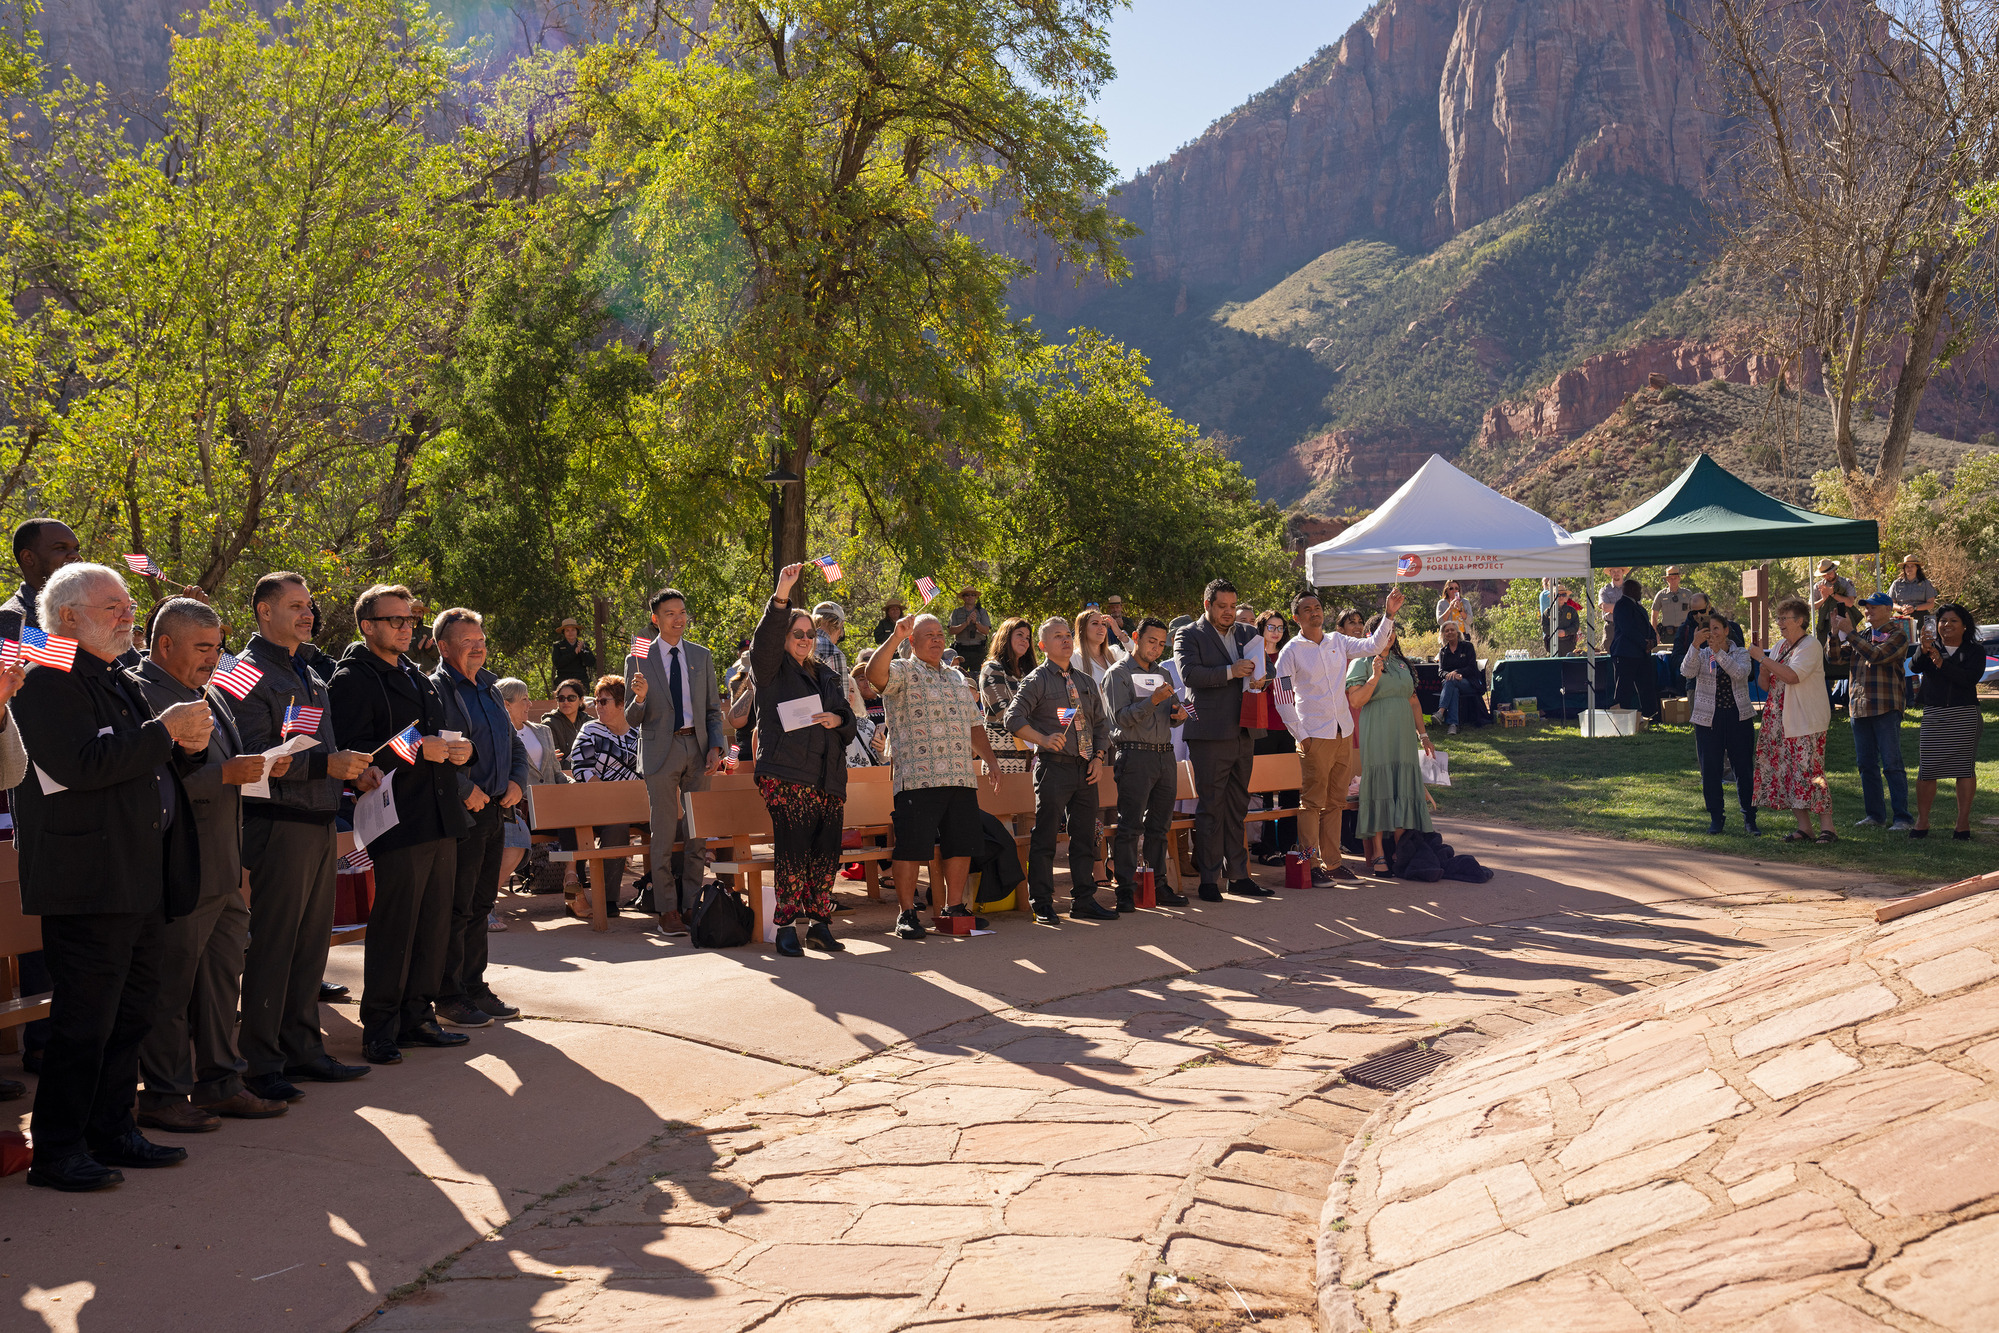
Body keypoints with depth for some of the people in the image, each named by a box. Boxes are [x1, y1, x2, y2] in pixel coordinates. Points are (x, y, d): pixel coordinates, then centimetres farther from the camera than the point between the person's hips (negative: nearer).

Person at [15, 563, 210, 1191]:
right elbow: (81, 763, -22)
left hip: (144, 880, 9)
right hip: (90, 881, -9)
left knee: (132, 1013, 14)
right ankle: (56, 1152, 4)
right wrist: (164, 730, -17)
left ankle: (113, 1130, 25)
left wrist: (187, 747, 6)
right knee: (84, 1019, -5)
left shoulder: (119, 683, 21)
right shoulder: (49, 679, -9)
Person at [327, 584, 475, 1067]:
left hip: (441, 818, 8)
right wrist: (418, 751, -20)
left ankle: (417, 1016, 20)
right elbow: (354, 752, -16)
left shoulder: (418, 676, 22)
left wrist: (459, 750, 6)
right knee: (393, 926, -5)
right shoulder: (351, 680, -5)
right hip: (398, 823, -8)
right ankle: (379, 1027, 4)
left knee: (434, 923, 11)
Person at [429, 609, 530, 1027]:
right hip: (460, 815, -8)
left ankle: (474, 987, 23)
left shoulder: (490, 690, 18)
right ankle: (448, 996, 5)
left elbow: (515, 745, 25)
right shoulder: (434, 690, -9)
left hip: (494, 811, 8)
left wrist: (517, 780, 7)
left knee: (481, 905, 14)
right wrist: (466, 790, -20)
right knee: (456, 910, -3)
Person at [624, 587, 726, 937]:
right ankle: (667, 909, 4)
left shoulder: (702, 656, 11)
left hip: (698, 750, 3)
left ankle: (691, 904, 13)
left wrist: (716, 747, -1)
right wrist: (640, 698, -18)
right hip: (660, 751, -3)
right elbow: (632, 719, 3)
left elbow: (714, 709, 13)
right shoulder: (639, 660, 3)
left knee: (697, 831, 5)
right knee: (664, 833, -2)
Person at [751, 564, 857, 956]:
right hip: (787, 775, -5)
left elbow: (849, 716, 25)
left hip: (829, 776, 6)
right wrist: (781, 596, -25)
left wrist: (838, 719, 0)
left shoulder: (826, 675, 24)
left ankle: (820, 923, 11)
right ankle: (786, 927, -6)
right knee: (794, 849, -13)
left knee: (827, 850, 1)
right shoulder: (771, 669, 7)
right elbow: (765, 639, -13)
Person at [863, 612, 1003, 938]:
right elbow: (875, 673, -22)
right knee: (911, 848, -6)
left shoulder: (957, 678, 23)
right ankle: (906, 914, 3)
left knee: (961, 844, 8)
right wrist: (895, 637, -26)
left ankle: (954, 906, 19)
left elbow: (974, 725, 26)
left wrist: (990, 759, 17)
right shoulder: (902, 672, 2)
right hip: (917, 777, -6)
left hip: (962, 777, 6)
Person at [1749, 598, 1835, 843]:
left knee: (1809, 771, -11)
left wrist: (1763, 658, -19)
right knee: (1789, 773, 5)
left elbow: (1793, 676, -24)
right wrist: (1764, 671, -3)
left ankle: (1827, 827, -7)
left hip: (1807, 722, -8)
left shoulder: (1810, 645, -9)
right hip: (1781, 720, 8)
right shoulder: (1781, 645, 16)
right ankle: (1804, 827, 10)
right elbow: (1766, 686, 18)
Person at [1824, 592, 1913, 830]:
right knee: (1866, 765, 9)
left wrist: (1850, 632, -16)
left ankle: (1903, 817, -6)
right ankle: (1875, 814, 16)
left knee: (1892, 764, -8)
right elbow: (1834, 658, 9)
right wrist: (1835, 633, -6)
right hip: (1858, 708, 6)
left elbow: (1876, 655, -18)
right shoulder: (1860, 636, 17)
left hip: (1886, 709, -6)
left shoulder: (1897, 636, -2)